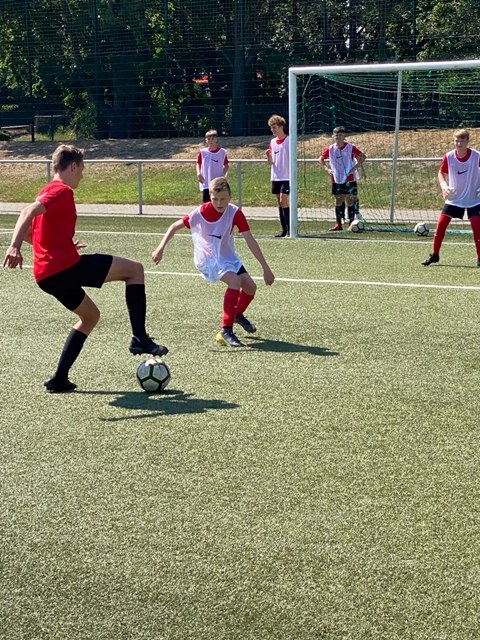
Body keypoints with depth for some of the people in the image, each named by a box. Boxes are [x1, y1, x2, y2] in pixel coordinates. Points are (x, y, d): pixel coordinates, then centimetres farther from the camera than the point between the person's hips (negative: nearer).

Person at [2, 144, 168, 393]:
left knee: (90, 316, 26)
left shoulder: (47, 191, 21)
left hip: (46, 274, 10)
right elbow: (28, 213, -24)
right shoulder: (62, 190, -7)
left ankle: (59, 379, 19)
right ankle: (140, 339, -6)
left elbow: (29, 232, 26)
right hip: (66, 267, -10)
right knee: (134, 269, 0)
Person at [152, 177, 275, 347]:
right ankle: (226, 331, -26)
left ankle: (238, 314, 33)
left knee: (250, 286, -2)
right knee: (235, 281, -29)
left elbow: (250, 241, -17)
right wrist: (161, 248, -20)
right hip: (207, 259, -5)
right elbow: (175, 226, -9)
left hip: (228, 257, 5)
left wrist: (265, 268, -19)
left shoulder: (235, 213, -17)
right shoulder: (200, 213, -22)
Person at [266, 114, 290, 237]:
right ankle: (284, 230, 12)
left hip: (286, 177, -6)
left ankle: (290, 229, -7)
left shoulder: (289, 141, -7)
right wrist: (268, 155, -9)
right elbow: (270, 162, 13)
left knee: (283, 201, -13)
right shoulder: (273, 142, 11)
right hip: (275, 177, 6)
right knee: (279, 202, 7)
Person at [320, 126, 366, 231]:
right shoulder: (330, 149, 1)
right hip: (336, 180, 3)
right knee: (338, 200, 7)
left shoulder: (350, 147, -7)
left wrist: (355, 167, -11)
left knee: (349, 200, -3)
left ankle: (351, 223, 2)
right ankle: (338, 224, 12)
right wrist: (327, 169, 3)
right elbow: (321, 159, 15)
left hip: (349, 179, -3)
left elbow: (363, 157, -1)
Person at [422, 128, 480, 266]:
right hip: (454, 197, 2)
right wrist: (444, 185, -16)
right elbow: (441, 173, 4)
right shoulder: (449, 157, -11)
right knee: (441, 223, -1)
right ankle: (434, 255, 13)